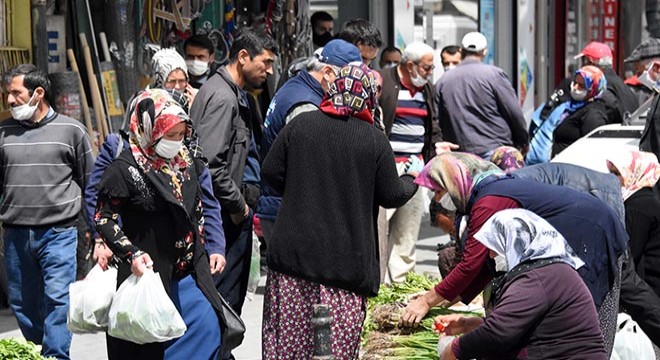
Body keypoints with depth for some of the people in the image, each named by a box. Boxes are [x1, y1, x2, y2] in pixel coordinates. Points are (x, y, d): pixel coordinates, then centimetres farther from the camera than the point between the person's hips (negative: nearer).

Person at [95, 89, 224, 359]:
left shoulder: (186, 162, 8)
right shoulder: (125, 169, -12)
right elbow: (104, 218, -10)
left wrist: (201, 251, 20)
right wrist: (131, 254, -21)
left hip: (189, 274, 6)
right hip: (149, 273, -6)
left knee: (207, 327, 0)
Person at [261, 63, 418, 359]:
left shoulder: (301, 124, 1)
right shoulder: (374, 139, -6)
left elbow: (270, 171, 6)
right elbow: (392, 196, 0)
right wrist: (410, 181, 21)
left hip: (294, 253, 3)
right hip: (347, 262, -2)